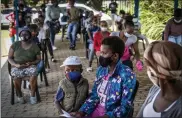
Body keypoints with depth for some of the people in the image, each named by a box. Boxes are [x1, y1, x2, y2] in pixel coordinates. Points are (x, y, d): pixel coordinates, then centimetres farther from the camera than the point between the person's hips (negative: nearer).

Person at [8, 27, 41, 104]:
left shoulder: (34, 46, 3)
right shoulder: (15, 45, 3)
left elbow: (38, 59, 6)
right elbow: (9, 58, 3)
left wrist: (31, 63, -15)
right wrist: (16, 65, -16)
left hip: (30, 66, 0)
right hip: (17, 66, 0)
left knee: (34, 74, -34)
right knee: (16, 77, -33)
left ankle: (33, 95, -13)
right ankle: (19, 95, -5)